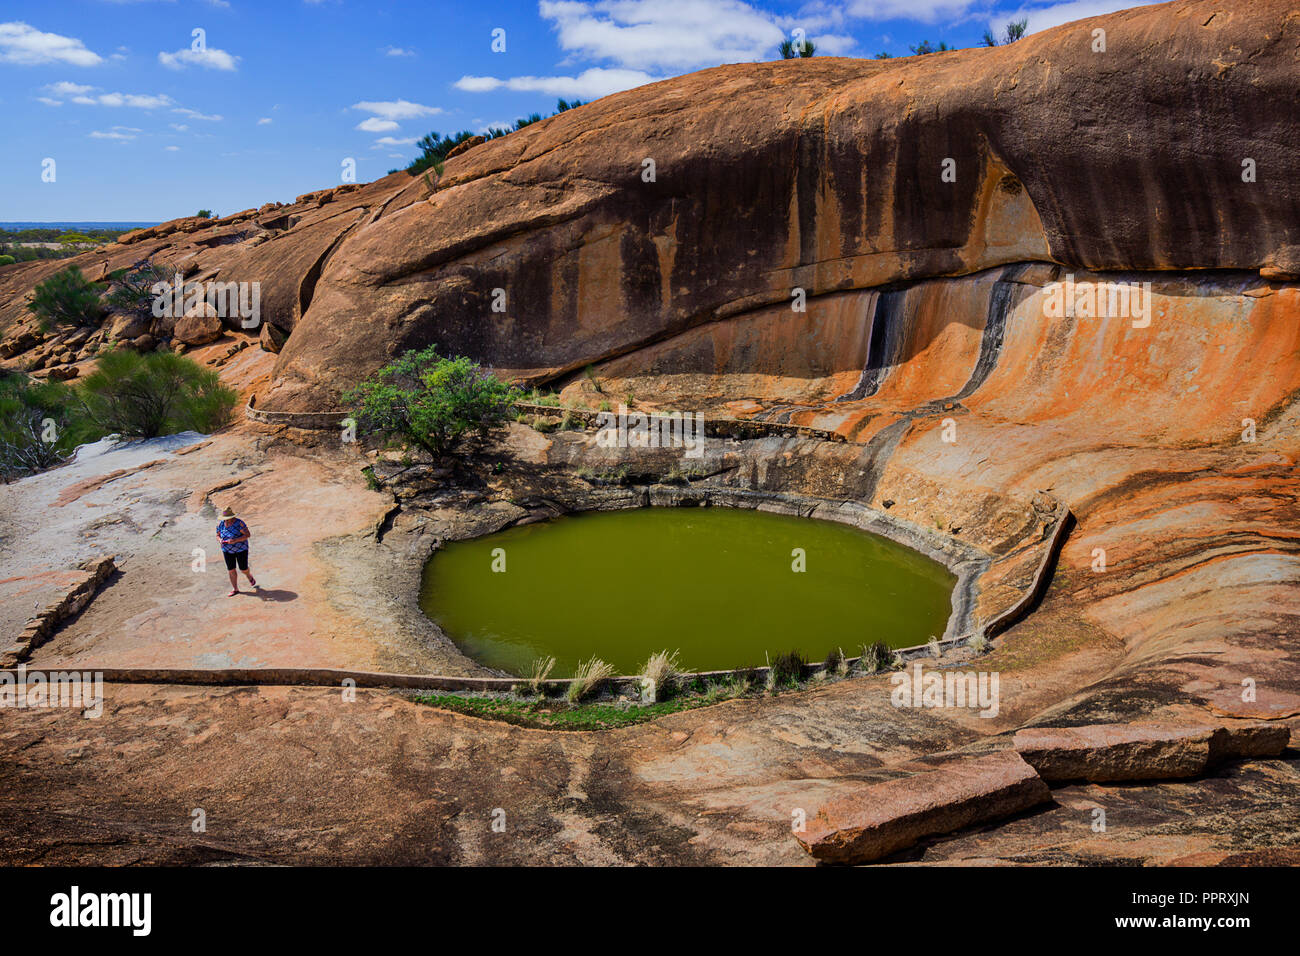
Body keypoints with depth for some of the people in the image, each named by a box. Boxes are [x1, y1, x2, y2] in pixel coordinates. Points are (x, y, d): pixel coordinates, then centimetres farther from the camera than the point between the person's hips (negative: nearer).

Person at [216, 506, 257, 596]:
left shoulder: (239, 523, -20)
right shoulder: (220, 524, -6)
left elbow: (248, 535, -20)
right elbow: (218, 536, 6)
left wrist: (235, 540, -32)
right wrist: (220, 540, -18)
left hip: (241, 549, -4)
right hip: (227, 550, 4)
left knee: (243, 569, 3)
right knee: (231, 570, 3)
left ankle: (250, 577, 37)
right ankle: (235, 589, 14)